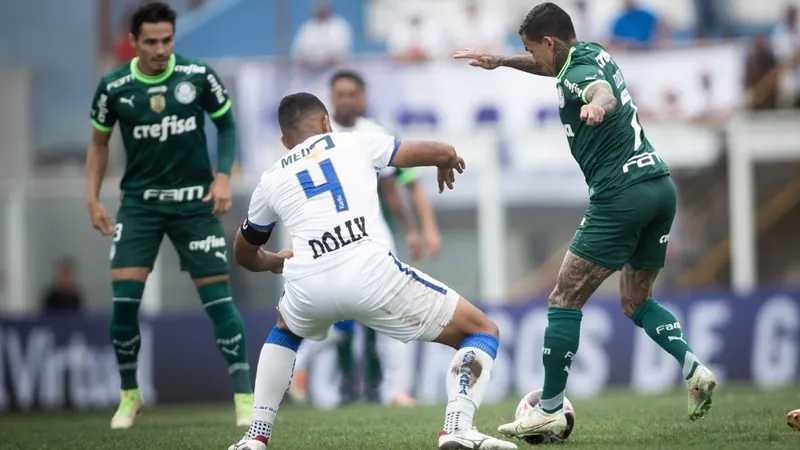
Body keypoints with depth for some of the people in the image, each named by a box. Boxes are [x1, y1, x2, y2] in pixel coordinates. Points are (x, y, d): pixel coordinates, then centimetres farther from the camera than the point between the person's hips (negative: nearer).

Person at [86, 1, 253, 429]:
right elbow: (99, 142, 9)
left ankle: (244, 397, 2)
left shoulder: (198, 76, -9)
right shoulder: (114, 87, -6)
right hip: (139, 202, 1)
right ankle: (130, 395, 11)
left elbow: (226, 124, 6)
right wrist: (92, 198, 1)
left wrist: (223, 176, -7)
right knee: (123, 299, -8)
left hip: (194, 201, -1)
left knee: (218, 298, -4)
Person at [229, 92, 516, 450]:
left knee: (286, 331, 40)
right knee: (482, 332, 12)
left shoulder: (271, 179, 27)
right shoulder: (356, 143, 21)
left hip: (307, 286, 3)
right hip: (370, 274, -3)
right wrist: (448, 160, 45)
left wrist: (275, 262, 65)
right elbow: (441, 153, 20)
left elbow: (245, 255, 42)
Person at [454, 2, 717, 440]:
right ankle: (694, 369, -3)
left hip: (621, 195, -9)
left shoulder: (578, 73, -11)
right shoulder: (594, 55, 17)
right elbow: (553, 68, 41)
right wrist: (500, 61, 38)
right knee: (635, 301, 19)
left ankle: (549, 411, 0)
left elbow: (603, 90, -37)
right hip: (661, 186, 9)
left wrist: (596, 104, -59)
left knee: (565, 299, -1)